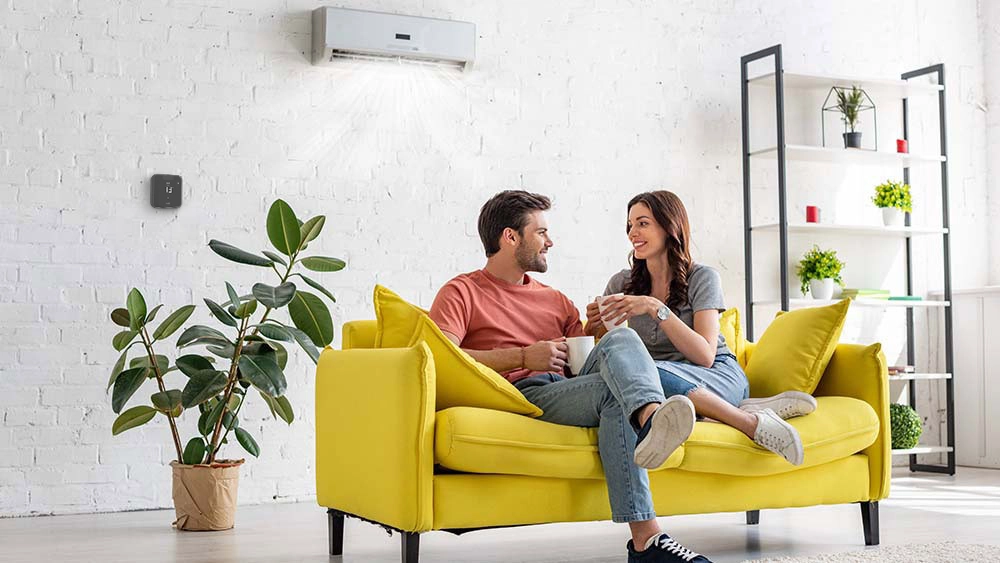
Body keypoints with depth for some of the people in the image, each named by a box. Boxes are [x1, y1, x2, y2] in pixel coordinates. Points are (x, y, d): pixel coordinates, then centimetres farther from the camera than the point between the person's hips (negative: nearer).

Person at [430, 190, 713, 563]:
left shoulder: (556, 301, 33)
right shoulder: (461, 293, 12)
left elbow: (584, 361, 25)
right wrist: (523, 357, -10)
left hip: (567, 391, 5)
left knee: (621, 338, -26)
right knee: (614, 390, -32)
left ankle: (650, 417, -59)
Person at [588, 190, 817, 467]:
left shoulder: (702, 278, -2)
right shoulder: (622, 283, 9)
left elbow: (705, 355, -14)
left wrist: (655, 307, -22)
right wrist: (594, 325, -11)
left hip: (719, 375, -3)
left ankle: (753, 421, -28)